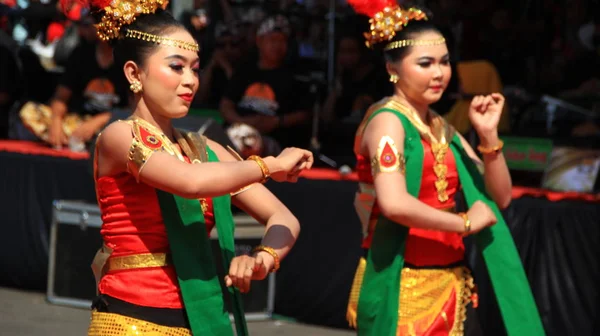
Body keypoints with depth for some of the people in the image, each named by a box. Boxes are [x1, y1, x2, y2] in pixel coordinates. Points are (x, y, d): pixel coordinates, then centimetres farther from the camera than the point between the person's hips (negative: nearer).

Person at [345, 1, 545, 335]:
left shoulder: (443, 129, 13)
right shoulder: (388, 121, -10)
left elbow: (500, 197, 12)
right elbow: (394, 203, -26)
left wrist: (489, 135, -2)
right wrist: (465, 223, -14)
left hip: (447, 282, 7)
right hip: (402, 285, -7)